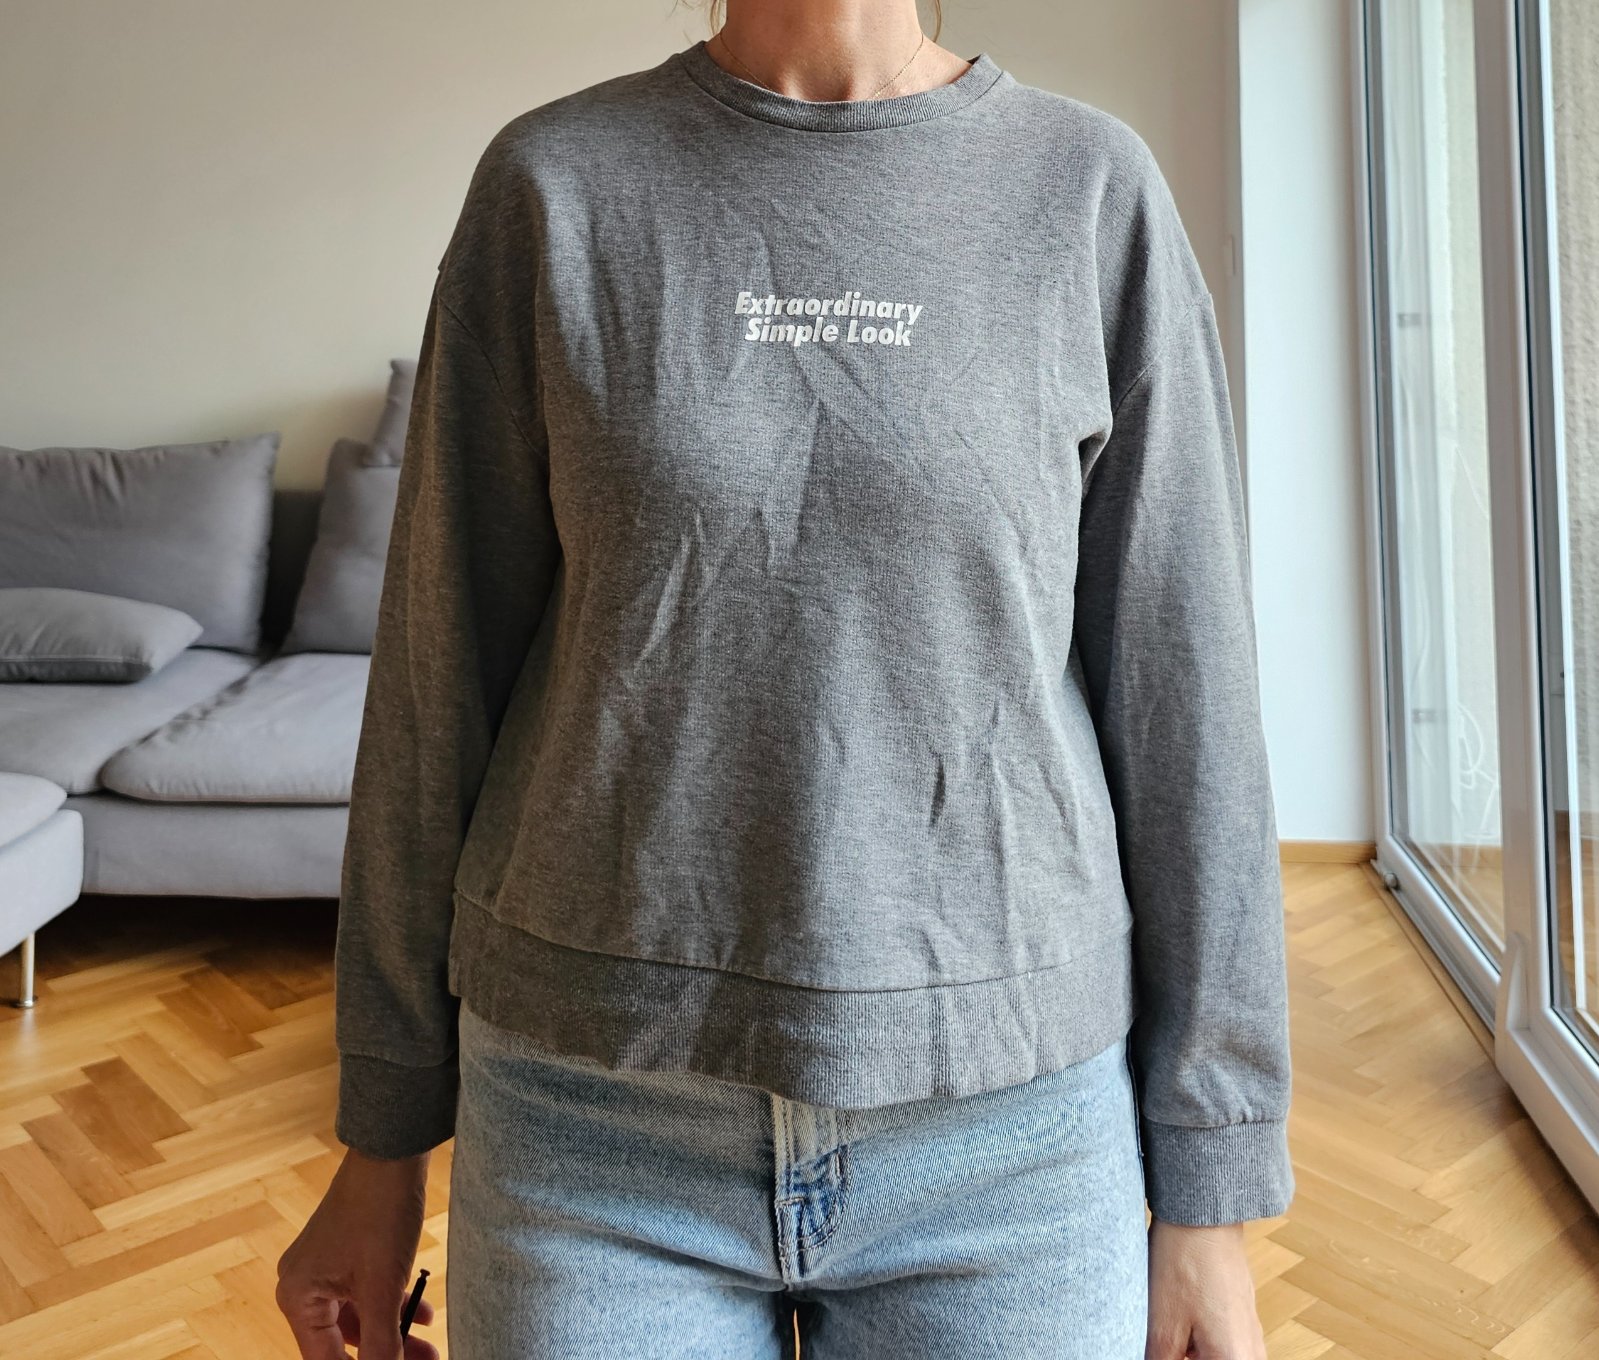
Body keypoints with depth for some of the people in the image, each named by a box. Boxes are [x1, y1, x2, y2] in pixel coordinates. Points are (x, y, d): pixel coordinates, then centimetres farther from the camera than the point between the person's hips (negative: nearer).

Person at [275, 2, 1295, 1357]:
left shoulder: (1095, 190, -1)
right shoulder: (550, 188, 0)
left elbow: (1181, 694, -2)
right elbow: (446, 671, 2)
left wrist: (1208, 1197, -1)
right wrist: (382, 1141, 5)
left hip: (1006, 1129, 1)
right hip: (599, 1118, 1)